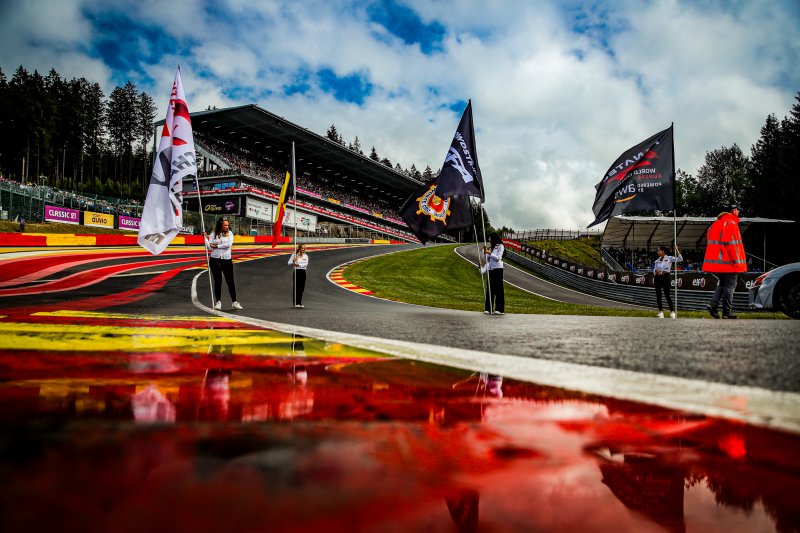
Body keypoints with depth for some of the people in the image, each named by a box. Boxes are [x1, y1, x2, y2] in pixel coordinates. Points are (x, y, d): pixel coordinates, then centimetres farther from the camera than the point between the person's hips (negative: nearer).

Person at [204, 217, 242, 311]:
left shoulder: (229, 233, 5)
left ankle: (234, 302, 9)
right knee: (218, 281, 3)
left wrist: (217, 246, -8)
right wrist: (205, 237, -7)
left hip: (227, 260, 0)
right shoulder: (213, 234, 6)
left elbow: (229, 244, -11)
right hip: (215, 260, 0)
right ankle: (218, 302, 13)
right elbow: (210, 247, -2)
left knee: (230, 281, 2)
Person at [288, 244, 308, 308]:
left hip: (303, 272, 3)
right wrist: (293, 261, -21)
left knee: (302, 288, 5)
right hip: (296, 272, -3)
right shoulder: (294, 255, 0)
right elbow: (289, 263, -2)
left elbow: (306, 264, -4)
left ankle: (300, 302, 13)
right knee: (296, 287, -4)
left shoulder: (306, 256, 9)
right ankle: (295, 303, 0)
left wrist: (299, 265, -17)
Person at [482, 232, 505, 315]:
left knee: (498, 288, -7)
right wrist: (485, 252, 5)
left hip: (497, 269, -7)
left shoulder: (500, 246, -1)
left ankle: (500, 309, -7)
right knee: (490, 288, 3)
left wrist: (489, 253, -14)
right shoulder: (491, 247, 18)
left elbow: (498, 258, -10)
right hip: (490, 269, 7)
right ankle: (488, 309, 3)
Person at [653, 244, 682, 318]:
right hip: (657, 277, 5)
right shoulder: (657, 260, 16)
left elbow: (680, 259, -8)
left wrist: (677, 251, -17)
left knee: (667, 294, -9)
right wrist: (655, 271, -8)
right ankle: (661, 311, 9)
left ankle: (672, 312, -2)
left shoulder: (669, 258, 2)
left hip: (665, 276, -5)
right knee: (658, 295, 3)